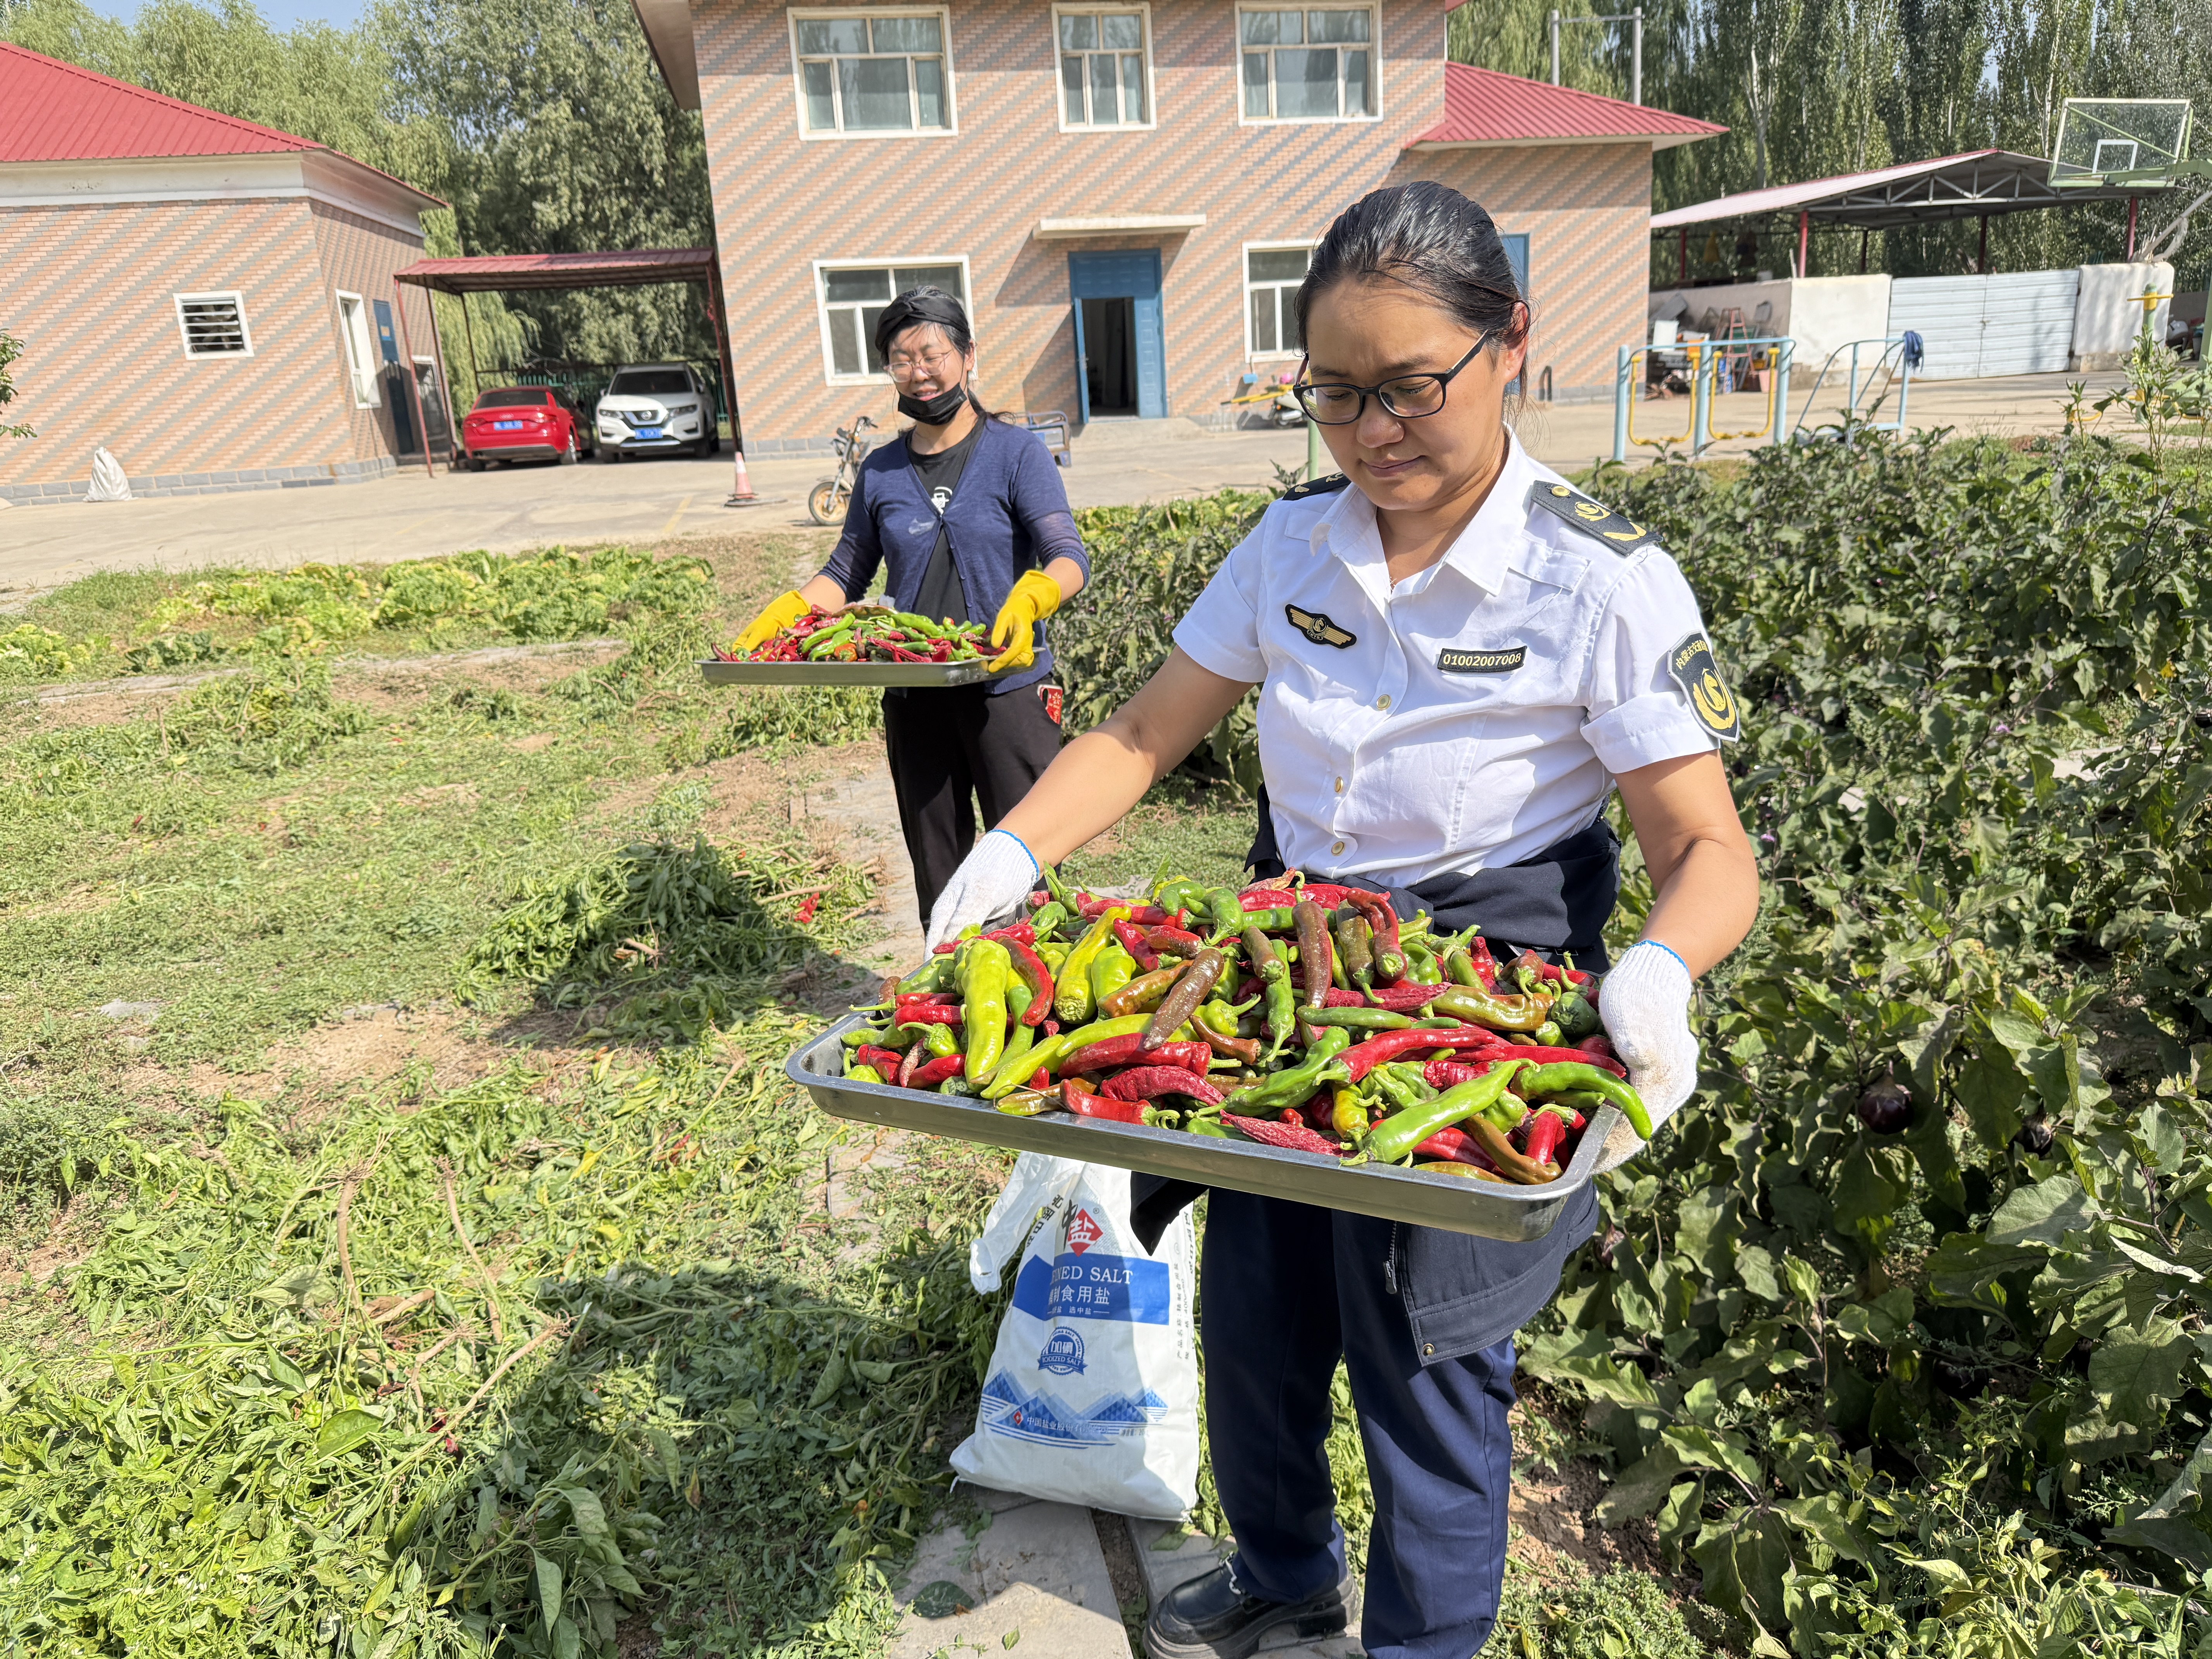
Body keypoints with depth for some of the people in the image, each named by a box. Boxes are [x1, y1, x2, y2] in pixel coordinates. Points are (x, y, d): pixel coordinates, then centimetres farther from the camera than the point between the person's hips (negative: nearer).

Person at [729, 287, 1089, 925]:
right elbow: (846, 574, 17)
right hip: (913, 698, 4)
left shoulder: (1016, 452, 0)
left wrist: (1028, 599, -31)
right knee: (936, 876, 10)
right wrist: (778, 617, 0)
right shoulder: (880, 472, 13)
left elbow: (1068, 556, -9)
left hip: (1005, 687, -4)